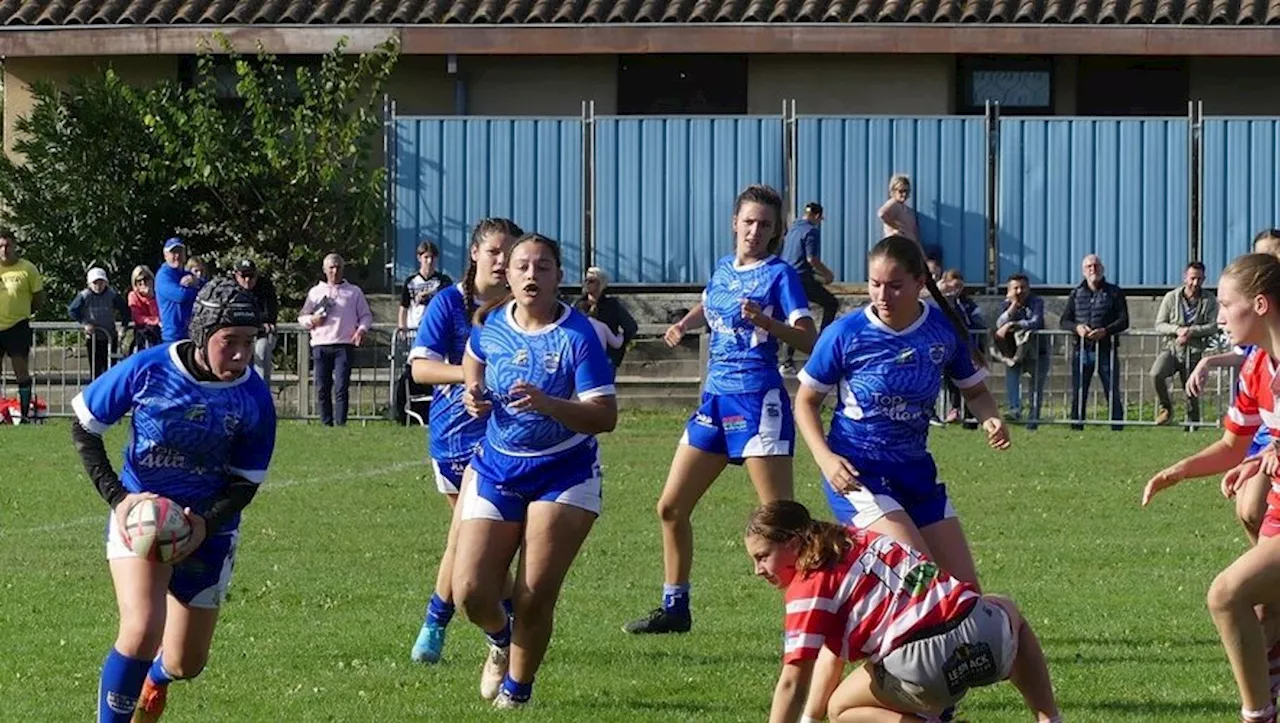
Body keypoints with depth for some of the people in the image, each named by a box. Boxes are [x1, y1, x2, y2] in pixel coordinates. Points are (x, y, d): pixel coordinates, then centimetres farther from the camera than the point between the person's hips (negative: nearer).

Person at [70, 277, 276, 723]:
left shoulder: (254, 398, -13)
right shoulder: (146, 370, -18)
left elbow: (246, 482, -3)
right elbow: (83, 427, -4)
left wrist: (206, 525, -21)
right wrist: (116, 497, -14)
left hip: (208, 525, 3)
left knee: (186, 663, 12)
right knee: (142, 630, -28)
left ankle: (154, 680, 51)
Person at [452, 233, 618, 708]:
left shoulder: (577, 336, -17)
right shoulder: (490, 324, -3)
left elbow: (605, 416, -21)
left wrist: (547, 404, -36)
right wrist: (475, 394, 1)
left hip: (564, 473, -4)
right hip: (497, 468, 4)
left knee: (535, 596, -6)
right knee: (470, 592, -6)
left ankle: (517, 687, 18)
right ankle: (500, 640, 30)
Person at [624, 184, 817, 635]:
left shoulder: (780, 274, -7)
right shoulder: (723, 269, 13)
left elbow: (808, 340, -17)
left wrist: (763, 320, -33)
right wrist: (684, 324, 14)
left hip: (758, 403, -8)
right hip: (715, 399, 8)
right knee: (671, 508, 10)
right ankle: (674, 609, 22)